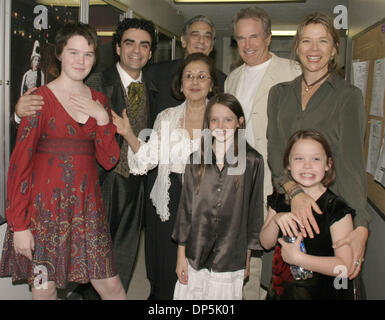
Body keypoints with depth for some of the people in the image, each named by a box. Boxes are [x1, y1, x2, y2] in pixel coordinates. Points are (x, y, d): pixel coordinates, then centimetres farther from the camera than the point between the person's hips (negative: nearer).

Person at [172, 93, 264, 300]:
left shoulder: (252, 162, -5)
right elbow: (185, 208, 4)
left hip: (231, 259, -1)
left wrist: (247, 259, 4)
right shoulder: (196, 161, 1)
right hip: (194, 257, 2)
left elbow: (254, 210, 0)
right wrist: (181, 255, 5)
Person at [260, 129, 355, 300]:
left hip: (321, 292, -4)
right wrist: (275, 220, -18)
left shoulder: (337, 208, -18)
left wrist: (297, 257, -24)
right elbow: (266, 243, 1)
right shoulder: (280, 199, -3)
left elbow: (345, 266, -22)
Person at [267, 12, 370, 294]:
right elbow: (275, 149, -1)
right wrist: (295, 191, -21)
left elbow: (352, 161, -12)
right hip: (287, 204, 3)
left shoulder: (348, 96, -2)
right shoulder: (279, 93, 9)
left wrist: (361, 227, -23)